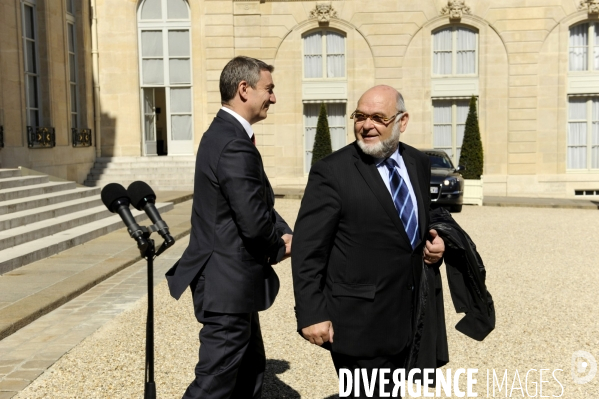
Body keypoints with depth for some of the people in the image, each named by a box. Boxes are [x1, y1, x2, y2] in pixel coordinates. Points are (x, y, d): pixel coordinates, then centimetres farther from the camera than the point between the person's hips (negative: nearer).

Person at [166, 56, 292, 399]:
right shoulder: (234, 145, -23)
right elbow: (254, 224, -26)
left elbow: (260, 206, 14)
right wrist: (281, 246, -5)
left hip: (230, 279, 11)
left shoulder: (226, 134, 11)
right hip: (229, 283, -11)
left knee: (250, 371, 22)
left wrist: (283, 233, -4)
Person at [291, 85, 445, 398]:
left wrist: (434, 243, -3)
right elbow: (308, 250, -15)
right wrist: (311, 314, -18)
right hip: (358, 321, -6)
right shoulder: (331, 172, -15)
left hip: (407, 317, 7)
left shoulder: (418, 164, 5)